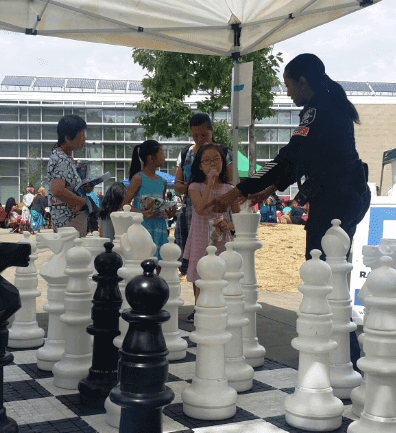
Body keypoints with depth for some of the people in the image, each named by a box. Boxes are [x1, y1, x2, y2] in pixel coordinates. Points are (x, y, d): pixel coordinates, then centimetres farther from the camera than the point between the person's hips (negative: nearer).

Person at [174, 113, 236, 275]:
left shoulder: (223, 153, 5)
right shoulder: (185, 154, 13)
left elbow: (231, 182, 0)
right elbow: (177, 184, 13)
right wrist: (185, 187, -10)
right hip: (191, 211, 3)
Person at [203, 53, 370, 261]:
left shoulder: (318, 112, -17)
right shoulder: (331, 106, 15)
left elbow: (289, 158, -24)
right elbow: (300, 158, 20)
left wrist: (237, 192, -24)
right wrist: (271, 189, 19)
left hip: (334, 198, -10)